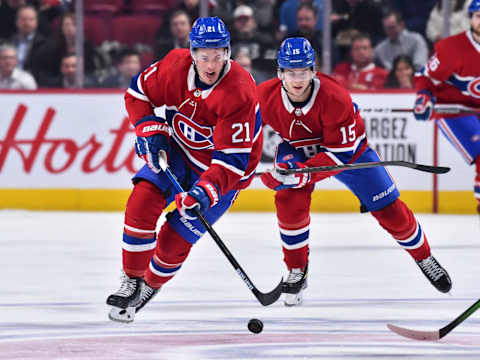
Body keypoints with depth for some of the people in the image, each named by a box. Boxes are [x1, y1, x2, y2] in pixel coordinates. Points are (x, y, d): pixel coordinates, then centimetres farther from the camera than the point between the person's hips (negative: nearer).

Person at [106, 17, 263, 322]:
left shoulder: (240, 94, -32)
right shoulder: (175, 65, -18)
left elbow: (232, 159, -32)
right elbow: (138, 93, 1)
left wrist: (207, 192, -44)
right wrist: (150, 131, -12)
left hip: (220, 172, -4)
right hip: (177, 151, 4)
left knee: (174, 240, -6)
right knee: (142, 203, -17)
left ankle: (149, 287, 24)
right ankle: (132, 281, 1)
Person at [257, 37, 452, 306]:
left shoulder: (335, 98, -37)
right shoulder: (265, 96, -27)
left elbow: (341, 153, -33)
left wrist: (305, 173, -43)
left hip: (349, 147, -2)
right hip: (296, 150, 2)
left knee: (389, 209, -2)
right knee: (289, 200, -23)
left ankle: (424, 257, 23)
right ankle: (296, 271, -4)